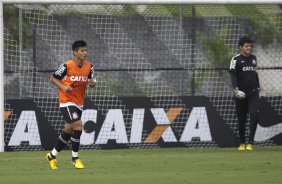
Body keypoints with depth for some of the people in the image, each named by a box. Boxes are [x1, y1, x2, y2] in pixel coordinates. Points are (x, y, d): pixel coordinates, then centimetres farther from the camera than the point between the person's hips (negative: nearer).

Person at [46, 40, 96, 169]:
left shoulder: (89, 66, 2)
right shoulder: (67, 66, -13)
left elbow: (93, 82, 9)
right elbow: (53, 78, -4)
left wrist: (91, 83, -14)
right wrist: (63, 87, -20)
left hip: (79, 103, 6)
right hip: (66, 102, -6)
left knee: (69, 130, 12)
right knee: (78, 125, -19)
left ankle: (52, 156, 28)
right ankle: (75, 158, -9)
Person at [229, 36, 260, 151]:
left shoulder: (253, 58, 12)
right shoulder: (236, 59, -4)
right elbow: (233, 76, -12)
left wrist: (258, 88, 22)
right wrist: (236, 89, -25)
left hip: (253, 93, 3)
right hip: (241, 94, -3)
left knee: (254, 115, -16)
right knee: (241, 119, 4)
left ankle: (250, 142, -16)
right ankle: (242, 143, 20)